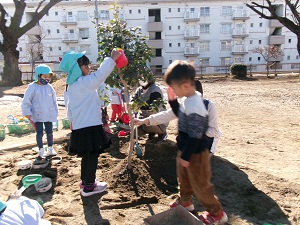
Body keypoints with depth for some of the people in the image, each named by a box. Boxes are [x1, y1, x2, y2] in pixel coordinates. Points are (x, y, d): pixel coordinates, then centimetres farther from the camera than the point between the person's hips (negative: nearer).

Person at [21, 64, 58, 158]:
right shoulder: (32, 87, -9)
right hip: (38, 115, -3)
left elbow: (54, 100, 10)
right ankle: (41, 150, 20)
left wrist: (55, 112, 10)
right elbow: (26, 101, -6)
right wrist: (27, 112, -11)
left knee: (50, 132, 11)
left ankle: (50, 148, 27)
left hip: (49, 114, 3)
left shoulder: (49, 87, 2)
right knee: (39, 133, 6)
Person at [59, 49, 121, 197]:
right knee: (92, 156, 2)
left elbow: (70, 106, 21)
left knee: (87, 155, 20)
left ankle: (85, 181, 33)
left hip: (80, 125, 9)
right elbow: (100, 75, -29)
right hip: (90, 126, -9)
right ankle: (88, 187, 12)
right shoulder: (84, 82, -16)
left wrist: (72, 121, 31)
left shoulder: (72, 85, 13)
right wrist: (112, 59, -23)